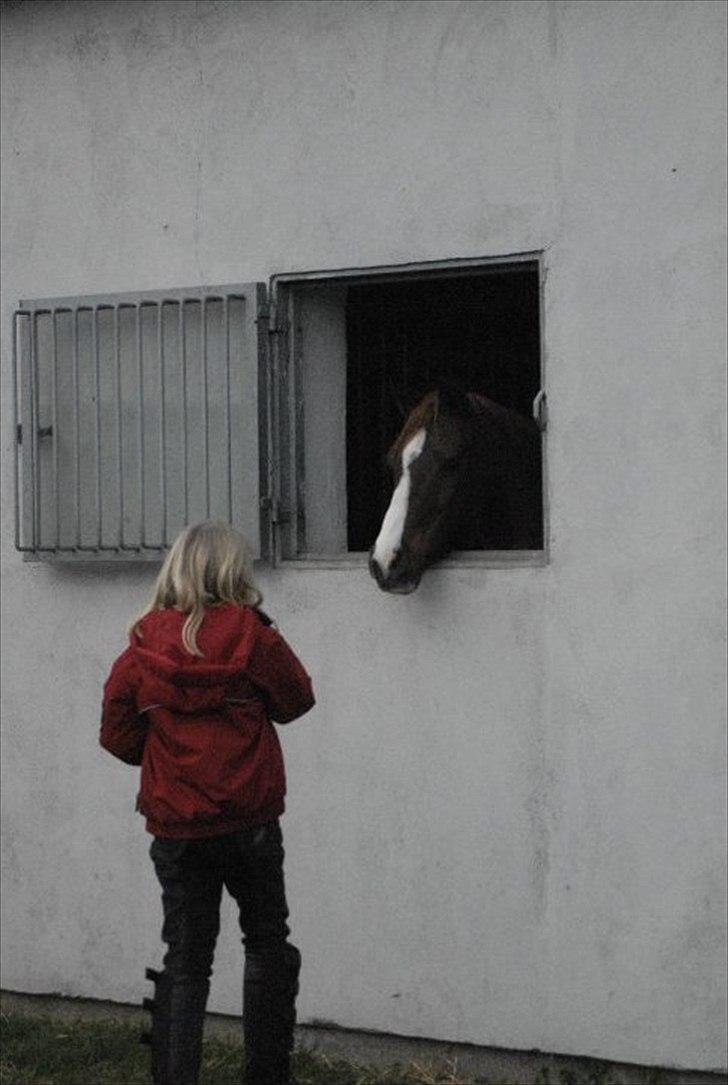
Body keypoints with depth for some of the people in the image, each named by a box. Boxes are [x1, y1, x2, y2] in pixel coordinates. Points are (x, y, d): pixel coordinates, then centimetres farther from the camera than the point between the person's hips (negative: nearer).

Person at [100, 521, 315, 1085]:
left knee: (184, 959, 7)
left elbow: (119, 736, 2)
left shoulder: (143, 645, -3)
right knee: (267, 943, 15)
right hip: (249, 821, -2)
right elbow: (296, 698, 4)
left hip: (174, 827, 2)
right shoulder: (251, 633, -9)